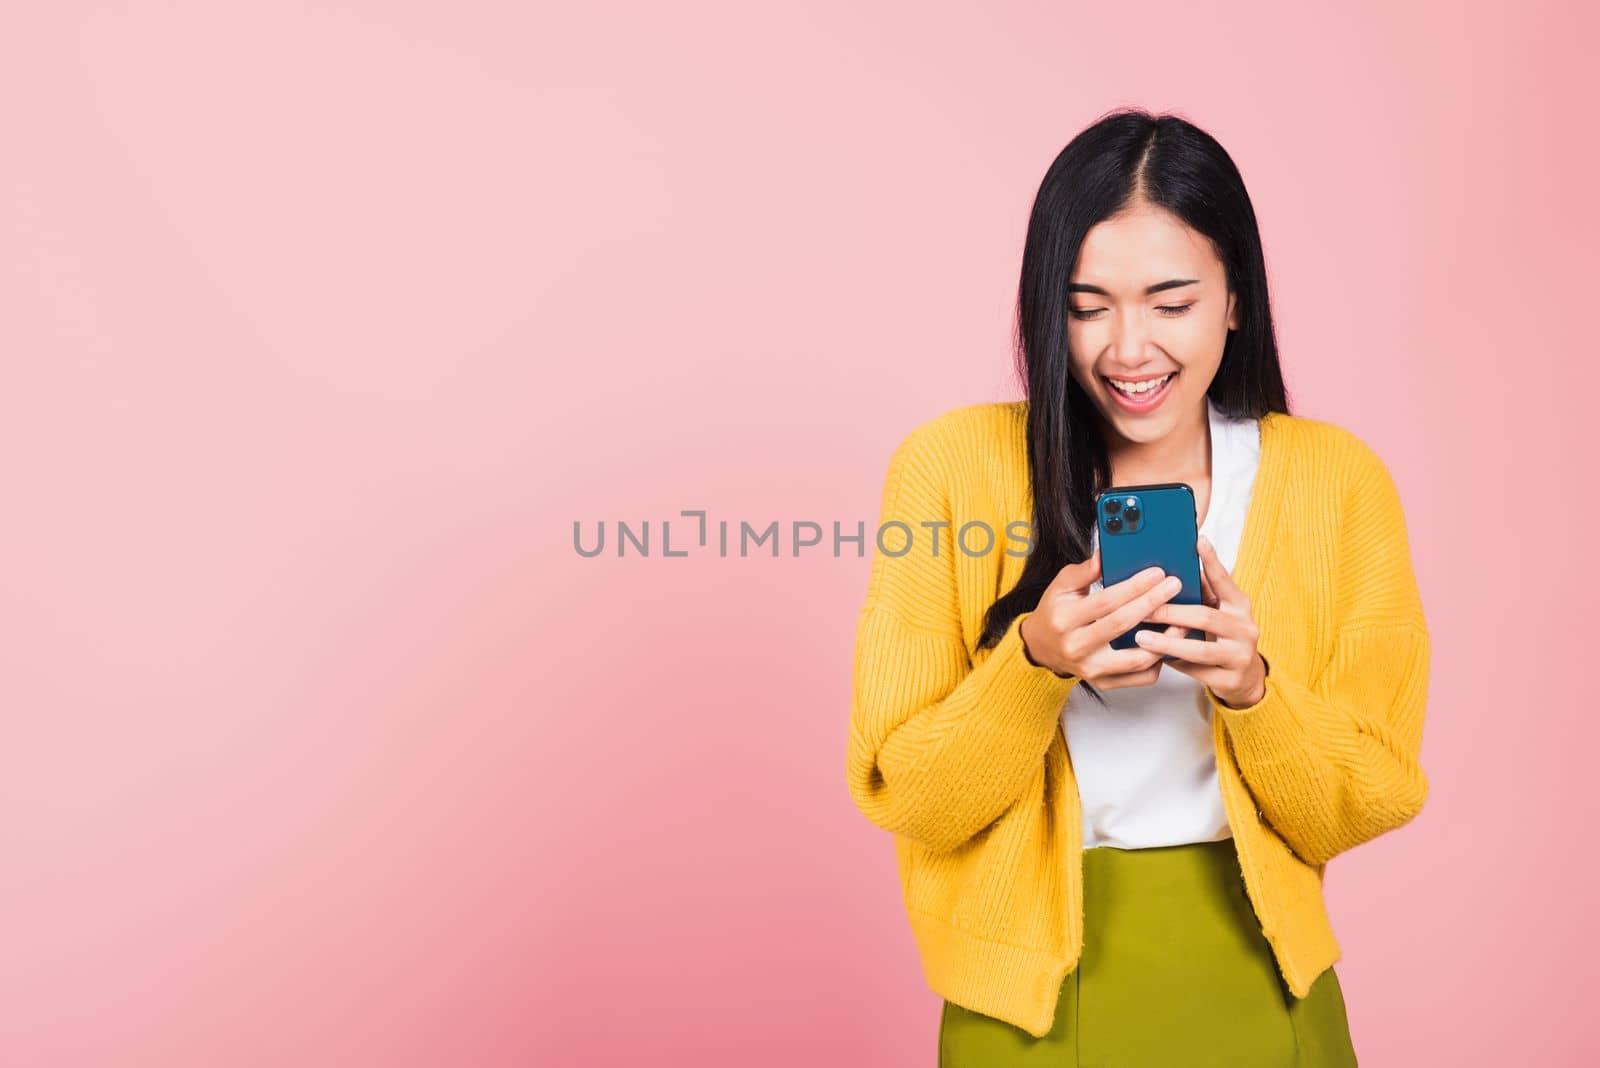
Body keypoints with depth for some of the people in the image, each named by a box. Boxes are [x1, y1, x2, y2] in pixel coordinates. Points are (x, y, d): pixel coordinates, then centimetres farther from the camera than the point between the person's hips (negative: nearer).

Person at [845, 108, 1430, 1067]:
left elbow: (1363, 811, -4)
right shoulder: (952, 464, -11)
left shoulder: (1339, 481, -6)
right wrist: (1037, 664, -26)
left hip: (1259, 986, 2)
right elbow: (903, 799, -10)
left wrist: (1250, 688, -22)